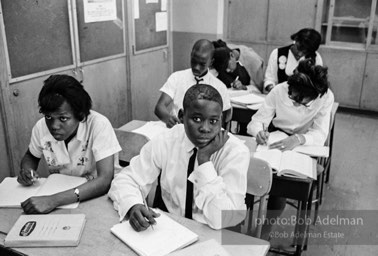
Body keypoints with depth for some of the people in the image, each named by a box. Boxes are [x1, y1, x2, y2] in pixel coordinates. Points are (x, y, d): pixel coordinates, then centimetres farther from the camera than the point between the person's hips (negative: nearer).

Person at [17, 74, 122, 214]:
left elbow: (105, 180, -31)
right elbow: (30, 156, 14)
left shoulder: (99, 125, -24)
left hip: (98, 196, -2)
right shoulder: (41, 127, -9)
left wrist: (54, 200, -39)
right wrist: (26, 171, -9)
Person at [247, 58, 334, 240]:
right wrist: (259, 131, -40)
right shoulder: (279, 91, -18)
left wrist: (299, 139, -46)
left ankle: (264, 234, -8)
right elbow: (256, 121, -15)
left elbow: (320, 135, -24)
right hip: (275, 139, 1)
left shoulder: (326, 98, -20)